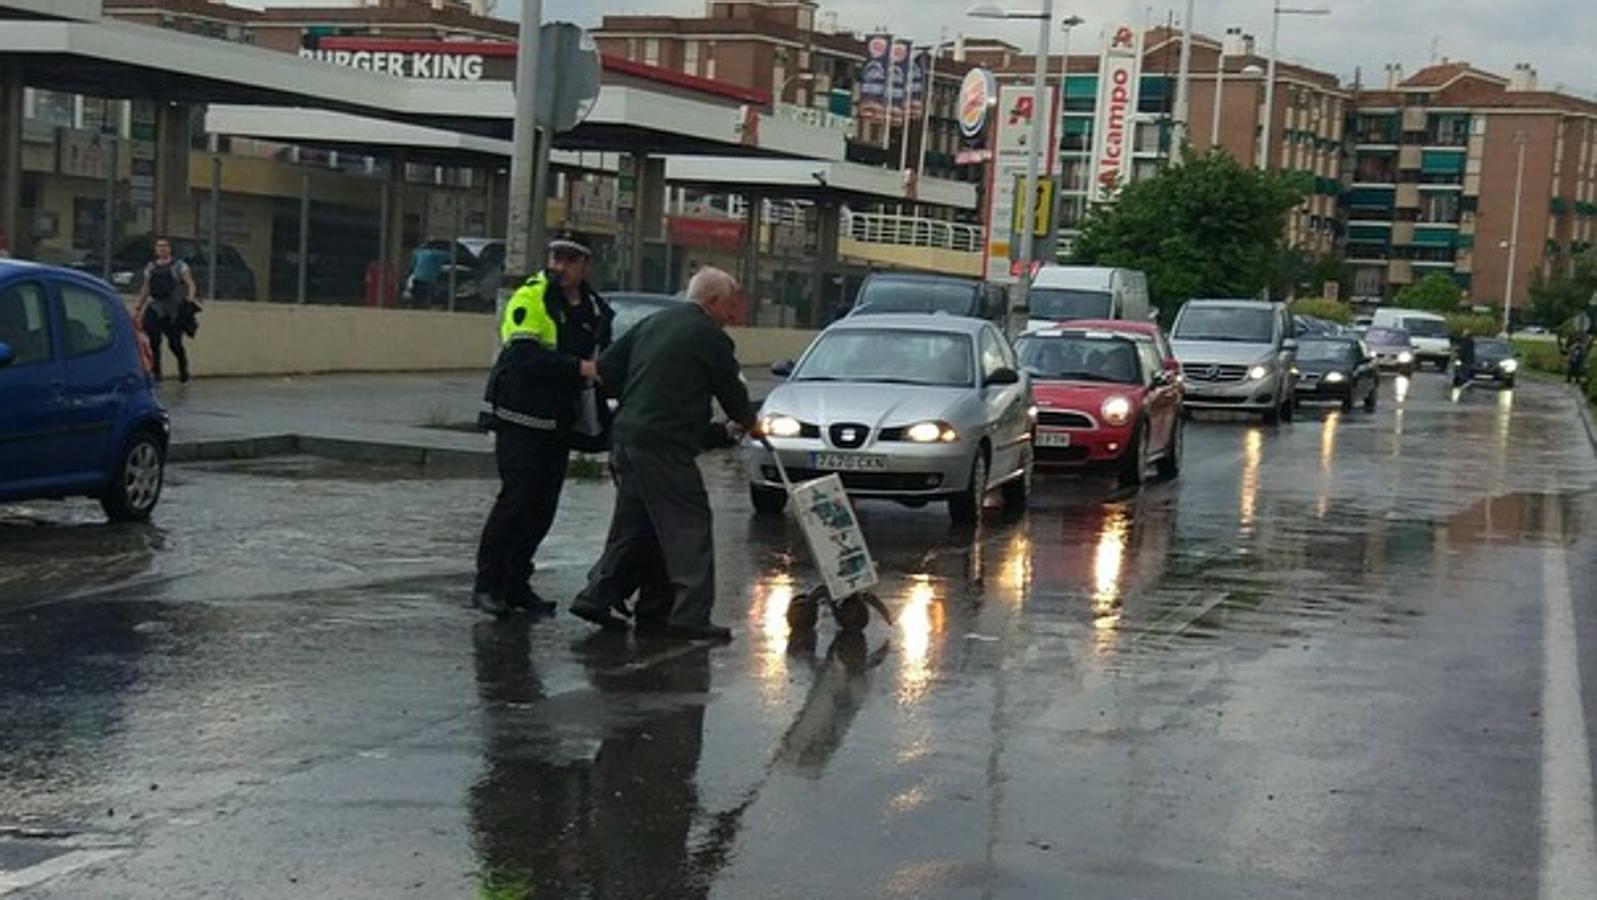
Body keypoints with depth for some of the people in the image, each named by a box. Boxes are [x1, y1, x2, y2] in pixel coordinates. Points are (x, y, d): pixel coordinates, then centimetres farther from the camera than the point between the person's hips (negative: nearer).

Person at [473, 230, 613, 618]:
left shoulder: (596, 310, 12)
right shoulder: (530, 298, -10)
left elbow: (604, 364, 23)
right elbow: (526, 357, -23)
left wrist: (601, 415, 13)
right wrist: (579, 368, -27)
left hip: (559, 422, 7)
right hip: (519, 416, -7)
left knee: (543, 506, 7)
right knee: (518, 498, -11)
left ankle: (516, 583, 17)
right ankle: (487, 585, -3)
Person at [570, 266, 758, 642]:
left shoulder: (652, 324, 16)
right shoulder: (711, 338, -5)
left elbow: (606, 367, 15)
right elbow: (732, 393, 3)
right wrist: (742, 423, 24)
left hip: (626, 438, 8)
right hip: (665, 445, -8)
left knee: (632, 523, 18)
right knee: (690, 526, -4)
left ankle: (598, 595, 17)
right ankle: (690, 614, -8)